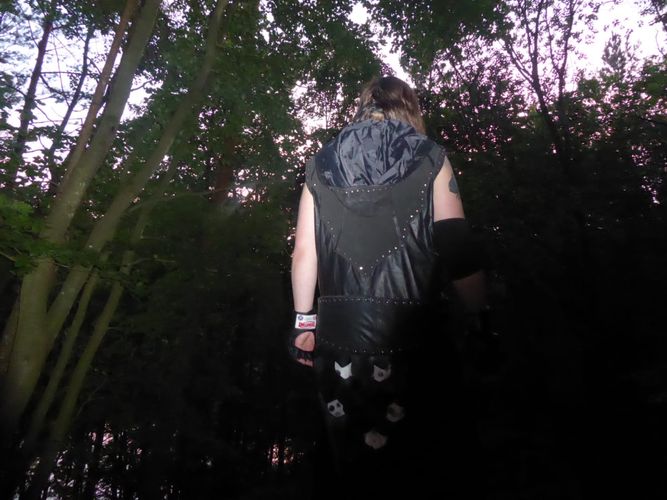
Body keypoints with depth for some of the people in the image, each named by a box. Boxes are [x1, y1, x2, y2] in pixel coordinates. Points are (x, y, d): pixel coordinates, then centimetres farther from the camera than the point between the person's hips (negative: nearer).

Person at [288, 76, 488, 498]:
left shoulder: (322, 165, 9)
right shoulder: (429, 158, 2)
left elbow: (304, 252, 5)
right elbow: (458, 250, -3)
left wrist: (304, 320, 11)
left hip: (339, 335, 3)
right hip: (410, 334, -3)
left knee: (355, 464, 20)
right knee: (421, 462, 15)